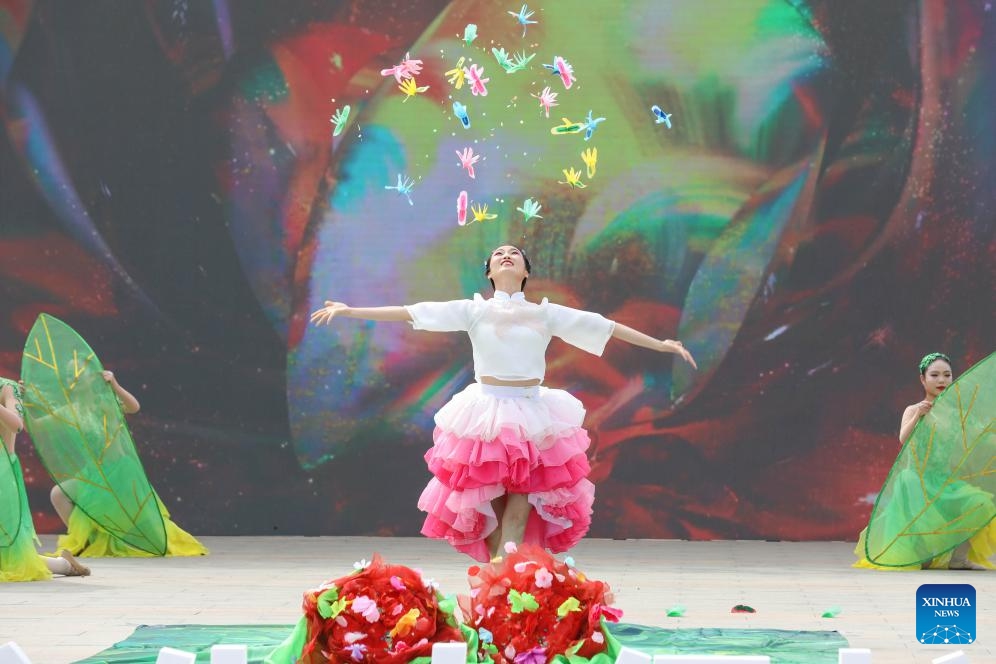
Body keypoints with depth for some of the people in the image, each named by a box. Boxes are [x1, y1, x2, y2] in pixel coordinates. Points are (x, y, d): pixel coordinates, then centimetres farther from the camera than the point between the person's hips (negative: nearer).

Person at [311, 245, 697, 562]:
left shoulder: (546, 314, 7)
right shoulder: (473, 311, 4)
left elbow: (606, 328, 8)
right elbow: (408, 313, 1)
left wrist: (662, 345, 6)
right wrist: (349, 311, -5)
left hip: (533, 418, 1)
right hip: (486, 416, -1)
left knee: (519, 511, -5)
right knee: (490, 511, -1)